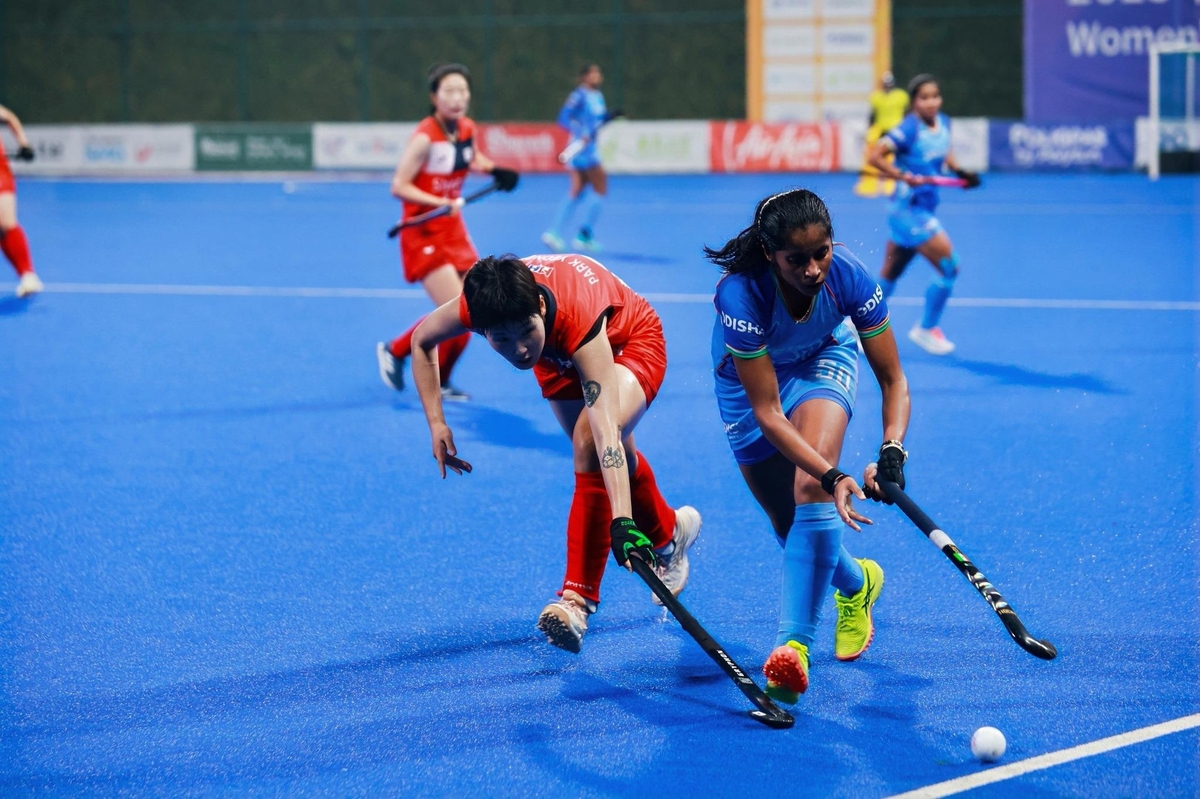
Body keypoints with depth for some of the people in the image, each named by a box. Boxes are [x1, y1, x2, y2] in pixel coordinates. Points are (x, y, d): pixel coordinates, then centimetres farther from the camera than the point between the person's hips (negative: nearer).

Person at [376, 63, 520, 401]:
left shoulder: (467, 129, 0)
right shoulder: (426, 136, -21)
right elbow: (399, 186, -20)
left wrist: (495, 171, 0)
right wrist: (439, 203, -31)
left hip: (454, 232, 8)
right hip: (424, 234, -8)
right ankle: (393, 352, 7)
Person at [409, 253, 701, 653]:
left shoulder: (578, 318, -47)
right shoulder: (475, 307, -34)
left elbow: (606, 431, -55)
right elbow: (422, 340, -9)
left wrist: (622, 521, -64)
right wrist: (436, 422, -17)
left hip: (629, 343, -6)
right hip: (559, 354, 6)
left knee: (591, 445, -30)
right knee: (603, 454, 17)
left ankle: (578, 599, -26)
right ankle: (669, 534, 48)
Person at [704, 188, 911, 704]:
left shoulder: (849, 277, -32)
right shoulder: (741, 295, -39)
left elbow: (893, 379, -22)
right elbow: (767, 414, -36)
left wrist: (892, 450, -39)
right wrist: (833, 477, -47)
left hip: (823, 362, 0)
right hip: (749, 381, 0)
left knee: (812, 491, -27)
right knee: (793, 530, 5)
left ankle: (794, 642, -32)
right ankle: (857, 584, 39)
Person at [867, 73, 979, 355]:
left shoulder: (943, 123, 3)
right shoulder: (909, 129, -19)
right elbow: (875, 156, -21)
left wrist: (959, 171, 6)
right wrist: (904, 177, -31)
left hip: (924, 211, 8)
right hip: (909, 211, -8)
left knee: (888, 279, 16)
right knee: (949, 266, -9)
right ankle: (926, 329, 8)